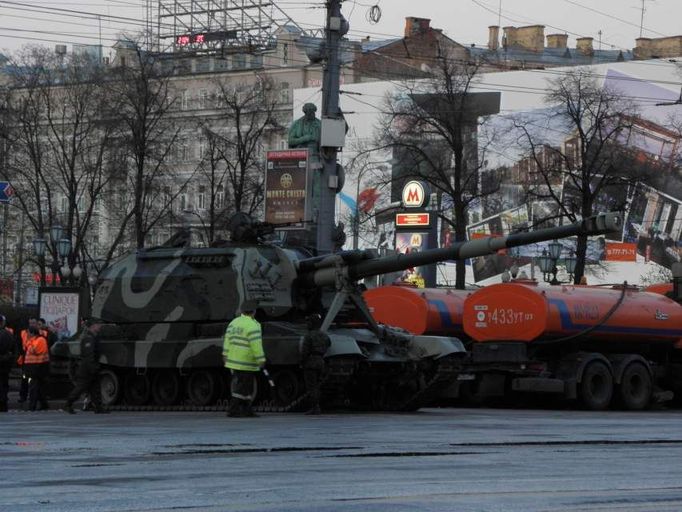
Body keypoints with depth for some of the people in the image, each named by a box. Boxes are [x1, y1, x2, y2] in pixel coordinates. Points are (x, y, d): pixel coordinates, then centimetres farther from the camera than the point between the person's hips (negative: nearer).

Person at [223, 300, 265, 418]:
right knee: (242, 387, -2)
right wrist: (261, 360, -16)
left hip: (233, 360, 8)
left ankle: (247, 410, 21)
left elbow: (227, 340, 12)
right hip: (246, 362, -8)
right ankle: (233, 410, -3)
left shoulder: (234, 323, 8)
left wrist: (225, 355, 17)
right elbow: (256, 345, -19)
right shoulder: (253, 326, -15)